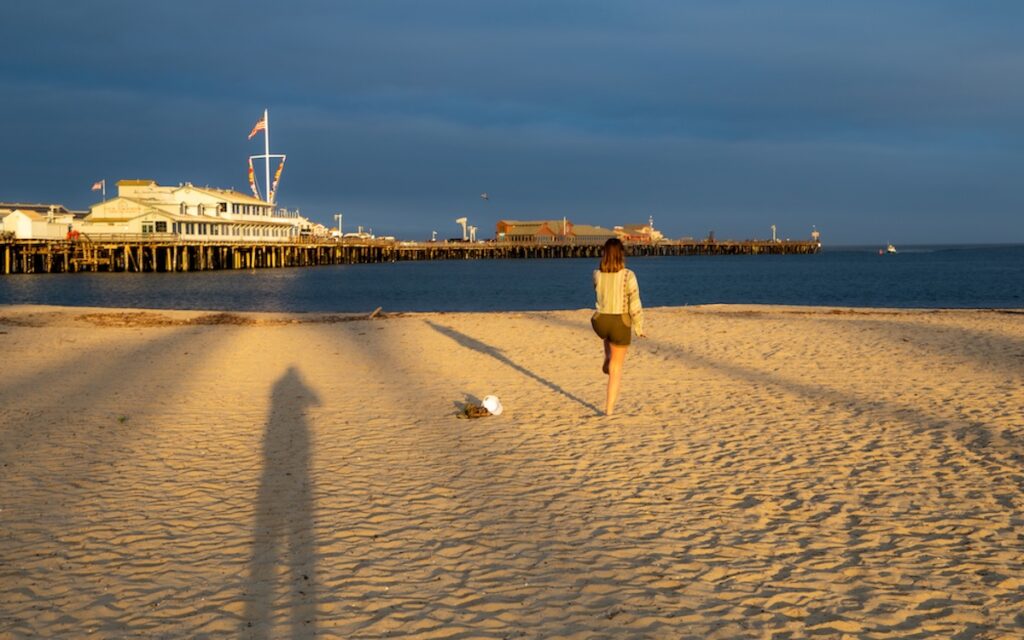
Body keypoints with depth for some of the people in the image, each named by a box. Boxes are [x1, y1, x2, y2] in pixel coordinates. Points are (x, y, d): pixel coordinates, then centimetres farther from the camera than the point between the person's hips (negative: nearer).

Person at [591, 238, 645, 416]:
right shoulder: (628, 276, -14)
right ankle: (609, 408, 11)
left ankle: (607, 360, 32)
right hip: (620, 323, -3)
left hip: (600, 322, 3)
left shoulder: (597, 275, -3)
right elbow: (634, 305, -13)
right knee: (616, 368, 11)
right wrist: (639, 328, 0)